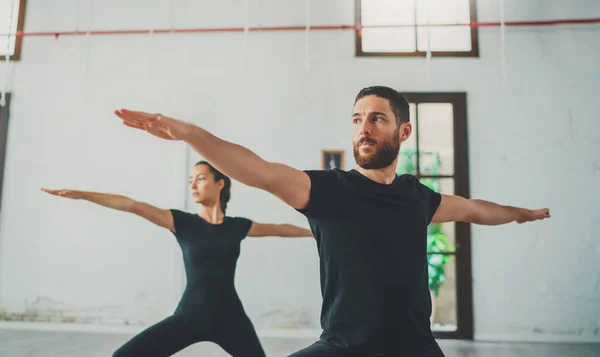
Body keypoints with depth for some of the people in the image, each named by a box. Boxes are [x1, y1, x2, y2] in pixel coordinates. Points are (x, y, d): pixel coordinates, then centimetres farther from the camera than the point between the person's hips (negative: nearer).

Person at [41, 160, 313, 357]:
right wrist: (83, 194, -20)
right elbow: (133, 205, -13)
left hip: (230, 317, 1)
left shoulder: (237, 227, 4)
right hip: (189, 316, -1)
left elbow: (278, 229, 17)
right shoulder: (183, 222, -2)